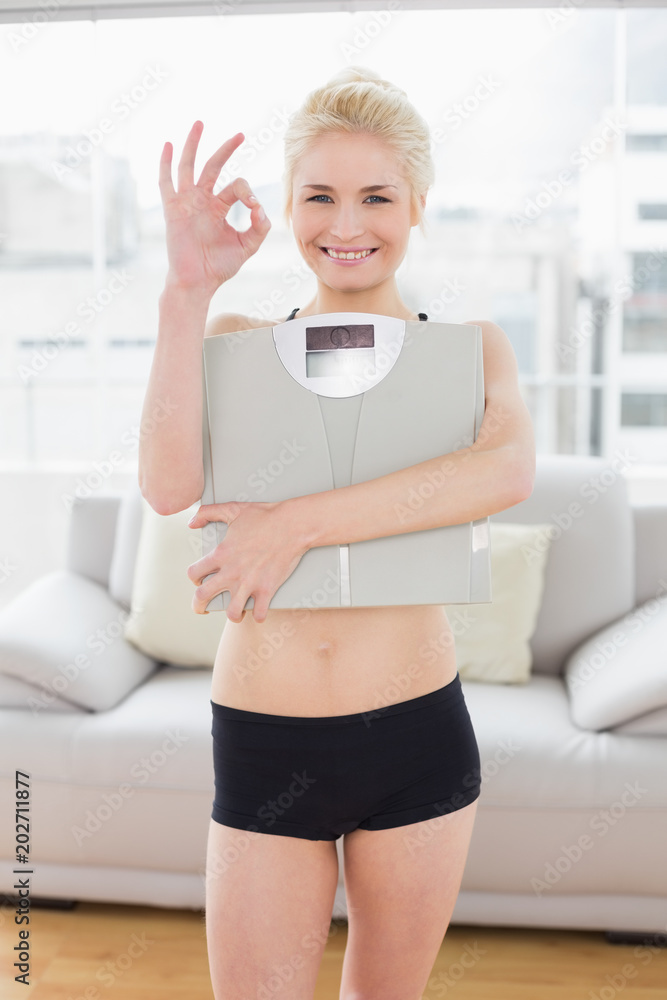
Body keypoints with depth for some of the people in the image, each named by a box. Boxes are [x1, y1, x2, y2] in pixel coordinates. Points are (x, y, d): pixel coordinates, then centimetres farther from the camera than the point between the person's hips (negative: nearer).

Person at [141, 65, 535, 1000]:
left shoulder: (470, 346, 3)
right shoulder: (236, 340, 4)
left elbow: (509, 470, -20)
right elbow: (170, 488, -14)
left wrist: (299, 522, -26)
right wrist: (187, 290, -17)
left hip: (417, 736, 1)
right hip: (262, 742, 0)